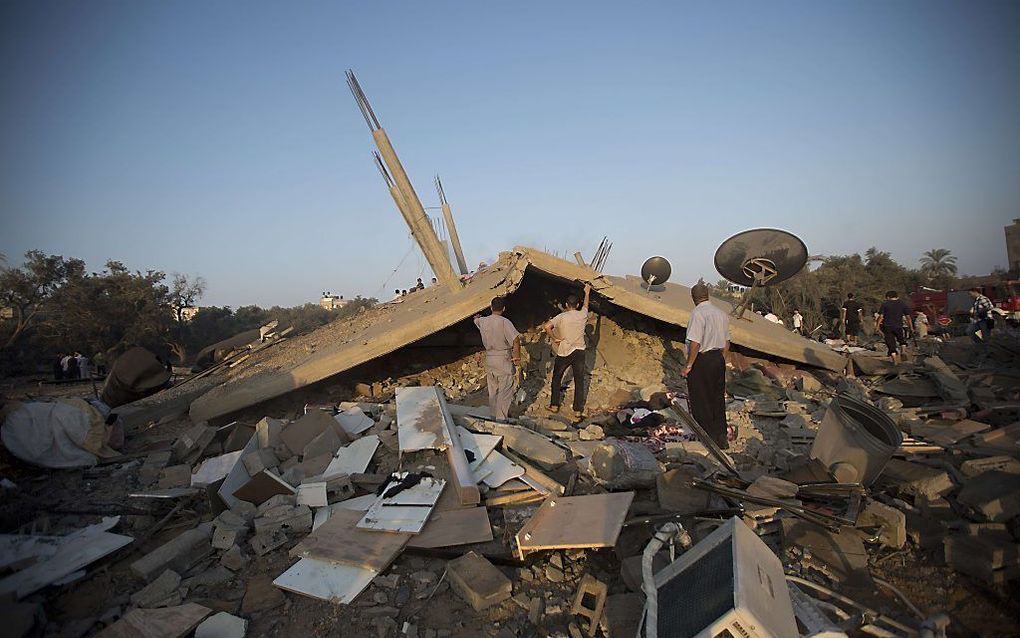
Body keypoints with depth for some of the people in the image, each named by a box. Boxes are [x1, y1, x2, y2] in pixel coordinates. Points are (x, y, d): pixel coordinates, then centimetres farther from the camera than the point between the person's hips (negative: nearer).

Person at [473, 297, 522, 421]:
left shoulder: (482, 321, 2)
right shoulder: (504, 322, -16)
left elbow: (475, 319, 28)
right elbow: (516, 340, -25)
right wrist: (517, 357, -12)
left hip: (489, 358, 6)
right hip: (504, 359, -6)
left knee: (492, 390, 18)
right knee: (505, 390, 2)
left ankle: (494, 415, 30)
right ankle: (501, 418, 3)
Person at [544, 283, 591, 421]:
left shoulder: (562, 316, -10)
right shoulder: (582, 315, -1)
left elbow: (546, 326, -21)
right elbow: (586, 305, 22)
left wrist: (554, 338, -8)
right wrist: (587, 293, 38)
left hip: (564, 352, -2)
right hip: (579, 352, 2)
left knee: (556, 378, 17)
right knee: (579, 382, 6)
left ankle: (554, 405, 21)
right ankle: (578, 411, 7)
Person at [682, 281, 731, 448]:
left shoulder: (698, 314, -17)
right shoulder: (722, 314, 7)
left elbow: (695, 343, -21)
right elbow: (726, 342, 12)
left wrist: (688, 366, -14)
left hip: (701, 361, -7)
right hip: (719, 359, 7)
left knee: (701, 403, 5)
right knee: (718, 399, 16)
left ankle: (708, 439, 12)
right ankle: (721, 438, 23)